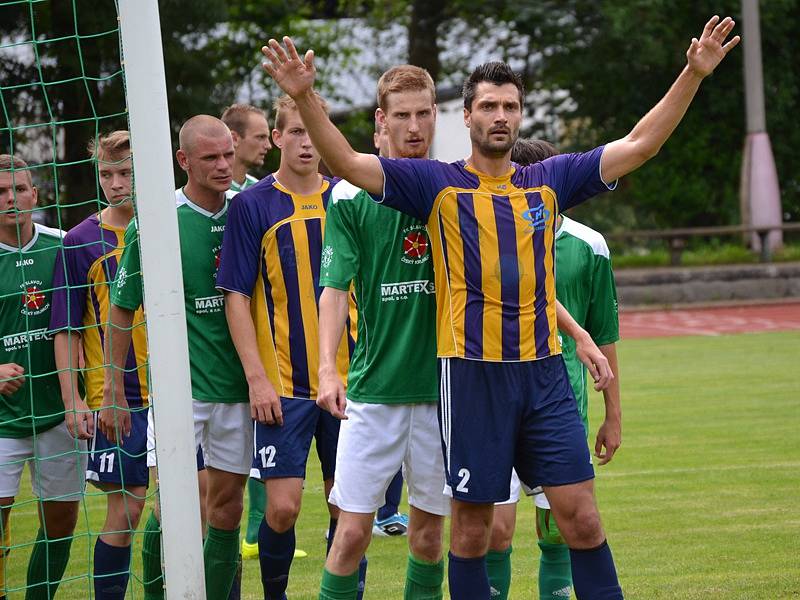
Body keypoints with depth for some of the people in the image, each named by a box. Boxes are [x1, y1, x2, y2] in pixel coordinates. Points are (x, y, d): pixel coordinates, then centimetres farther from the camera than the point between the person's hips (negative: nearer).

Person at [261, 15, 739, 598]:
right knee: (473, 523, 4)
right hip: (472, 374, -2)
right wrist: (305, 98, -22)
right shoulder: (438, 184, 1)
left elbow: (639, 145, 7)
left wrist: (694, 74, -1)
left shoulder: (550, 181, 9)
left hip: (544, 370, 2)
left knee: (580, 513, -1)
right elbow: (349, 163, -7)